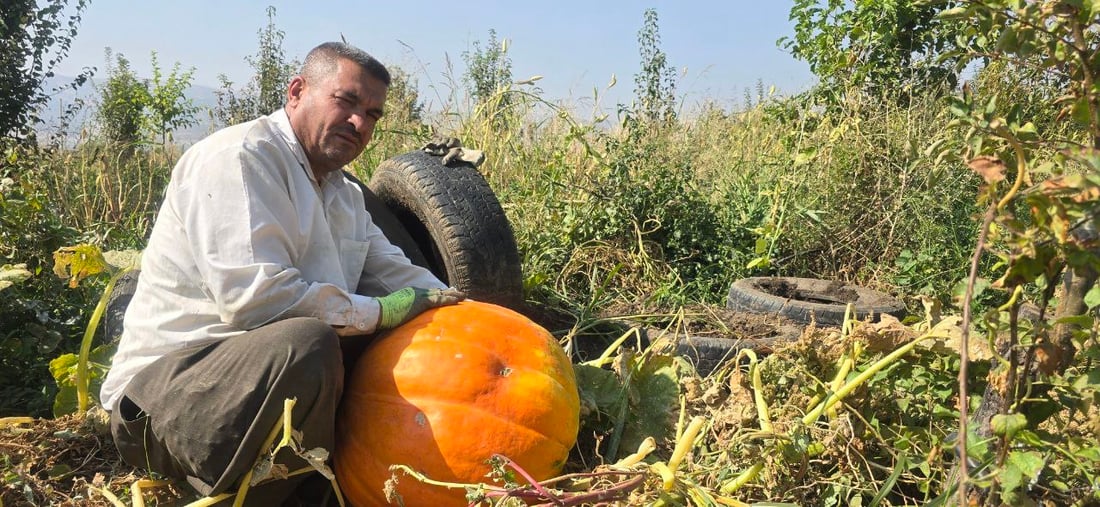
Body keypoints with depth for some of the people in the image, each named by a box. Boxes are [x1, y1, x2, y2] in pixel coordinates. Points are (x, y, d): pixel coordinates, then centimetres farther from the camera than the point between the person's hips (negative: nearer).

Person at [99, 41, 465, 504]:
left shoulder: (342, 193, 16)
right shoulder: (240, 157, -14)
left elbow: (393, 271, 14)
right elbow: (254, 295, -25)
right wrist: (378, 311, -19)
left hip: (276, 368, 9)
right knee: (306, 341, -36)